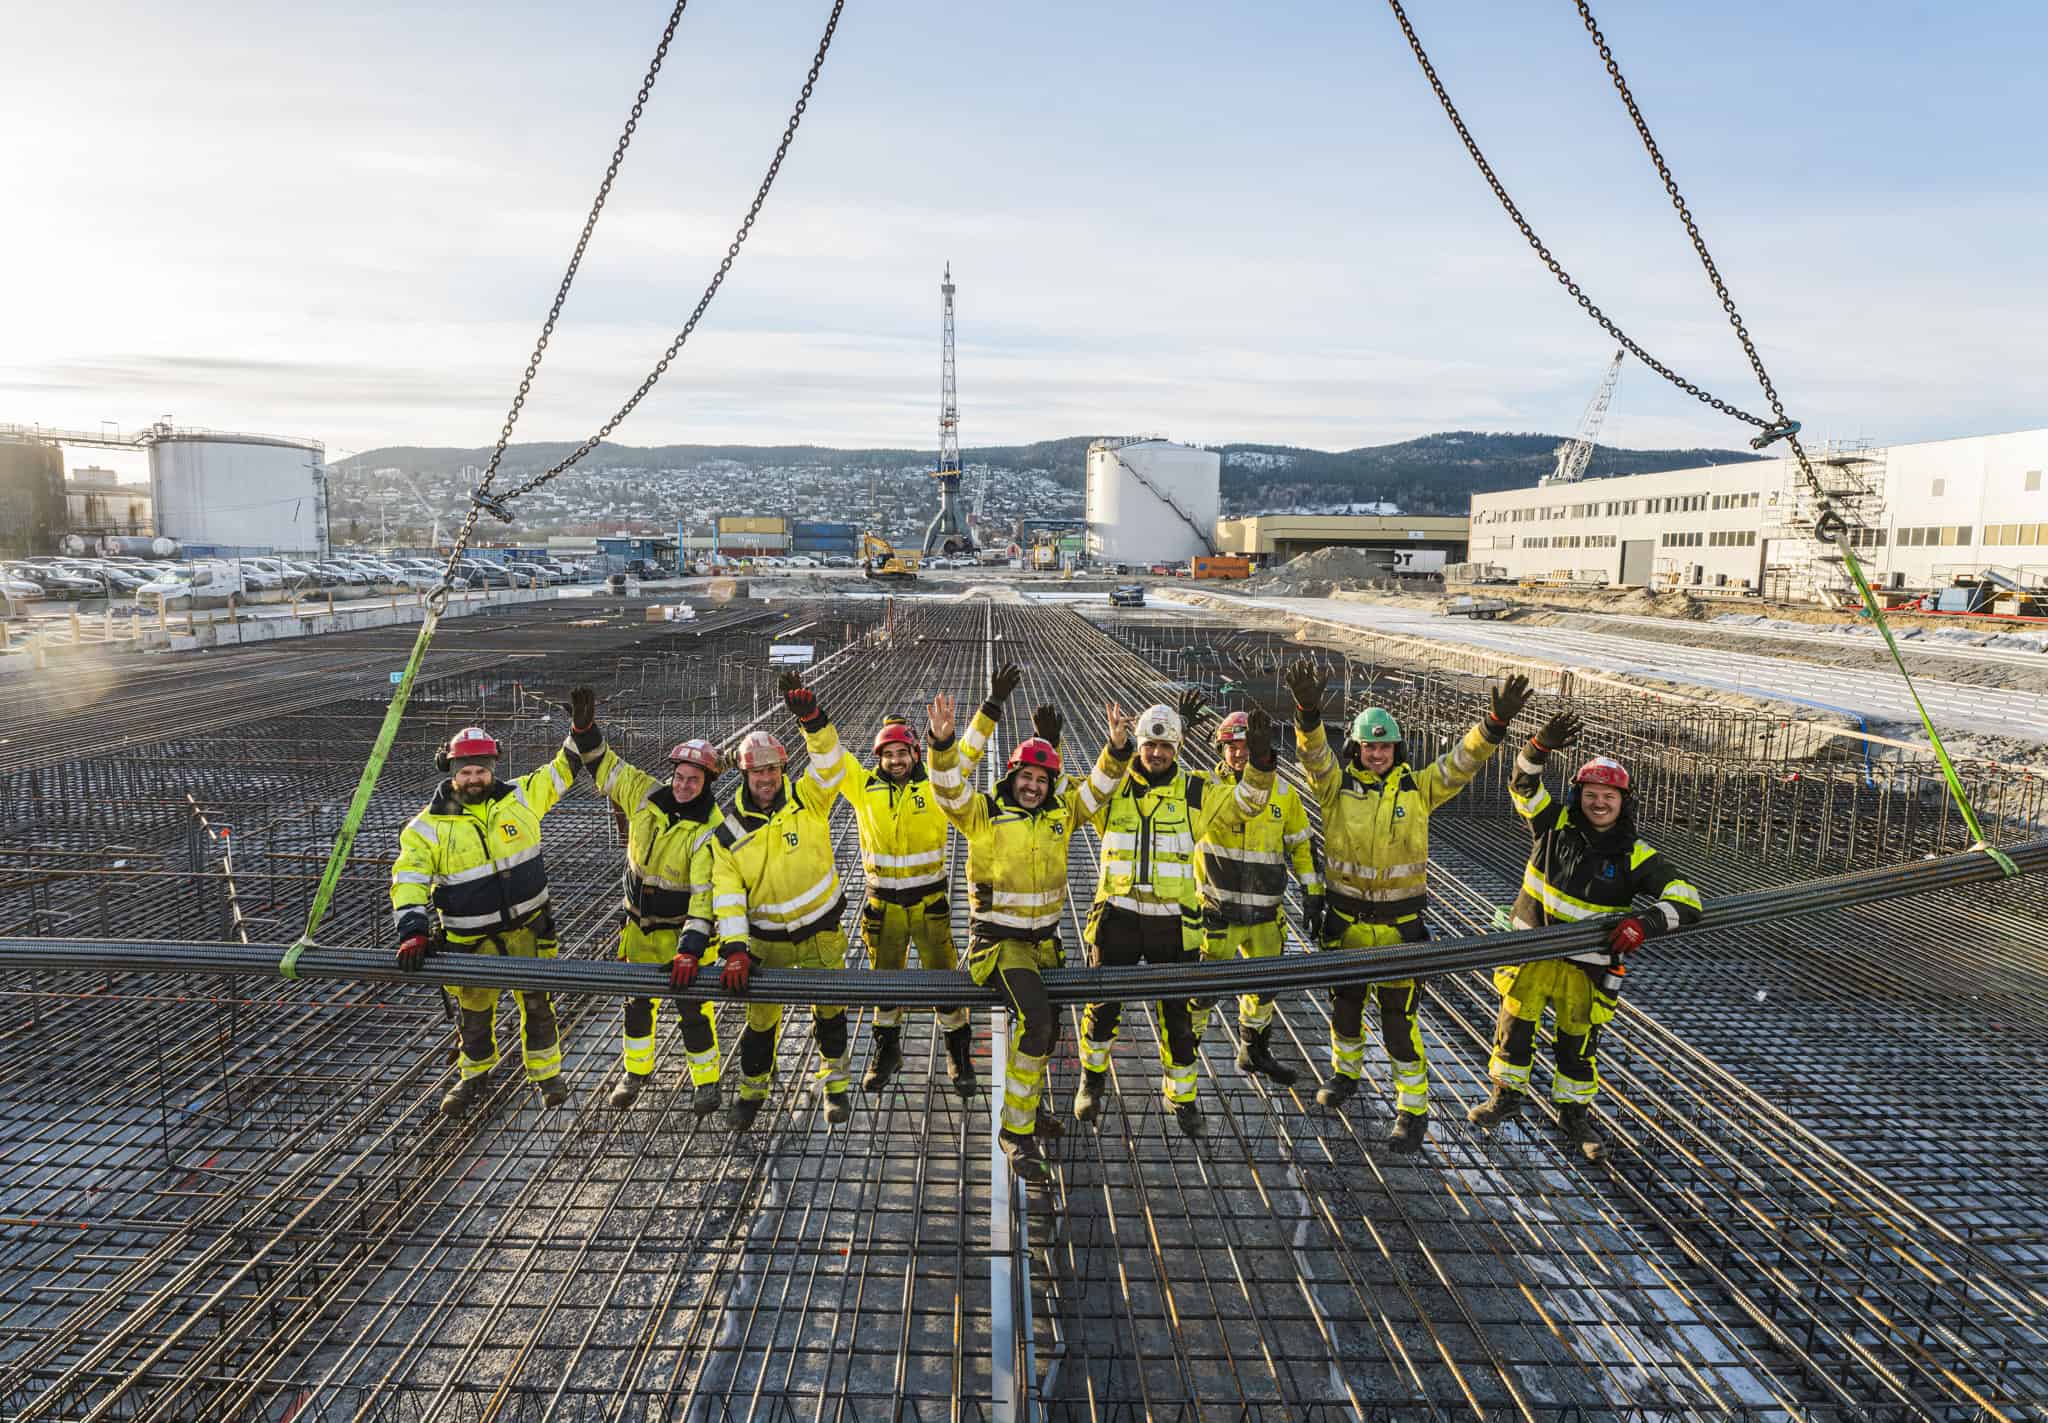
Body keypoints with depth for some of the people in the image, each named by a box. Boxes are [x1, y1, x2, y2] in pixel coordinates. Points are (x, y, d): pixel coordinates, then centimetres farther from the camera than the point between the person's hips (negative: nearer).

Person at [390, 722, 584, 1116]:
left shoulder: (520, 796, -5)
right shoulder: (428, 826, -9)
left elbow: (562, 771, 4)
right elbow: (408, 880, -11)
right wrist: (412, 932, -22)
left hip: (527, 927, 1)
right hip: (471, 940, -1)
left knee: (537, 1003, 9)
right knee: (474, 1012, 15)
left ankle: (546, 1072, 28)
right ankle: (473, 1075, 40)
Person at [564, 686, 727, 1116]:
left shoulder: (710, 830, -25)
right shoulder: (646, 793, -10)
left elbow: (706, 895, -29)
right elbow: (604, 764, 1)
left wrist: (689, 951, -36)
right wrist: (583, 728, -18)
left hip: (684, 929, -5)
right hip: (640, 925, 5)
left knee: (694, 1005, -2)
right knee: (638, 1000, 17)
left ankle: (705, 1080, 17)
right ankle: (636, 1069, 38)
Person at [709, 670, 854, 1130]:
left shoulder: (807, 799, -10)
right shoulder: (728, 828, -8)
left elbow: (830, 762, -28)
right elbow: (727, 894, -10)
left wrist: (811, 718, -45)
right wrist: (733, 950, -18)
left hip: (821, 929, -1)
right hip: (766, 937, 1)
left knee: (830, 1010, 11)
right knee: (760, 1017, 11)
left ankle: (834, 1083, 33)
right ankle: (752, 1088, 35)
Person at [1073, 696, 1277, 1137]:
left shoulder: (1194, 792, 2)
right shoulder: (1112, 788, -1)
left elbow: (1244, 803, -7)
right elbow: (1076, 798, -22)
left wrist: (1260, 763, -26)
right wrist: (1115, 750, -37)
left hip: (1174, 923, 1)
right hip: (1118, 917, 0)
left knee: (1177, 1016, 10)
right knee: (1103, 1007, 6)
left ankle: (1181, 1096, 30)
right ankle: (1093, 1078, 33)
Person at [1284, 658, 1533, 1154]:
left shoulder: (1419, 788, -3)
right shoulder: (1338, 786, -6)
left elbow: (1465, 759, -13)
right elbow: (1314, 753, -23)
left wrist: (1497, 722, -30)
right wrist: (1308, 711, -43)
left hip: (1400, 924, -1)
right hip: (1346, 921, 1)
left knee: (1399, 1018, 2)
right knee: (1345, 1005, 20)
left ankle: (1413, 1110, 16)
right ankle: (1345, 1073, 45)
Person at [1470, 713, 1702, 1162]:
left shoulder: (1636, 856, -10)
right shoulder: (1557, 826, -6)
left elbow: (1686, 898, -13)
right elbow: (1524, 785, -15)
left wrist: (1646, 923, -32)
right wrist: (1542, 746, -34)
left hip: (1588, 967, -1)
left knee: (1579, 1043, 14)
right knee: (1515, 1027, 11)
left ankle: (1574, 1113, 35)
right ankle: (1507, 1094, 33)